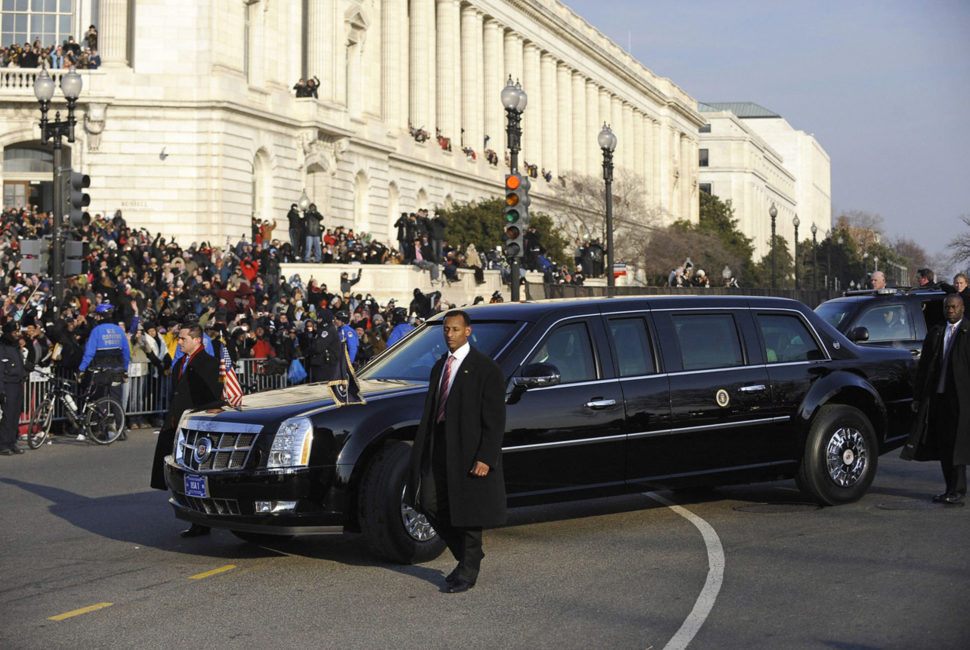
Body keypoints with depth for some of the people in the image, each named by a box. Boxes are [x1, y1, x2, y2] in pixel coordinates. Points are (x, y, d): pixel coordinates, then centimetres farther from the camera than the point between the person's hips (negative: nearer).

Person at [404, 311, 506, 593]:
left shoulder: (486, 369, -8)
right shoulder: (440, 366, 15)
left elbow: (494, 419, -11)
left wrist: (486, 458, -18)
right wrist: (422, 450, 12)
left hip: (469, 451, -7)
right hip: (439, 448, 7)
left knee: (468, 511, 1)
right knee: (431, 504, 4)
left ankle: (468, 572, 15)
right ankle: (468, 555, 23)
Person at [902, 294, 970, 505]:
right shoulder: (935, 334, 15)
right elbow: (923, 367, 16)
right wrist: (919, 397, 11)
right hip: (937, 397, 5)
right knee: (942, 445, 8)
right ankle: (951, 489, 17)